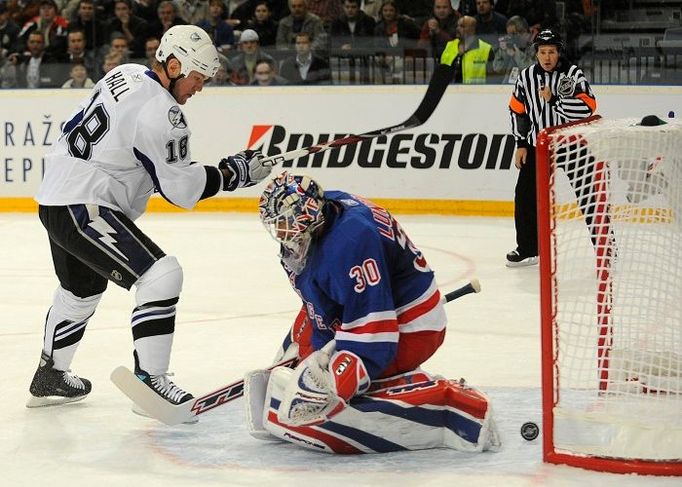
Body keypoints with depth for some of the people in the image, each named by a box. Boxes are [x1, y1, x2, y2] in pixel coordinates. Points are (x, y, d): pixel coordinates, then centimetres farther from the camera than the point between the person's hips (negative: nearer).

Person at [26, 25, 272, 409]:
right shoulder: (161, 114, -21)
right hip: (83, 208, -11)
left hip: (55, 197, 11)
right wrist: (237, 171, -9)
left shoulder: (125, 74, 7)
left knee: (82, 289, 29)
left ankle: (50, 376, 45)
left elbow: (75, 128, 17)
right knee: (162, 275, -17)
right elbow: (182, 189, -17)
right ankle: (149, 379, -17)